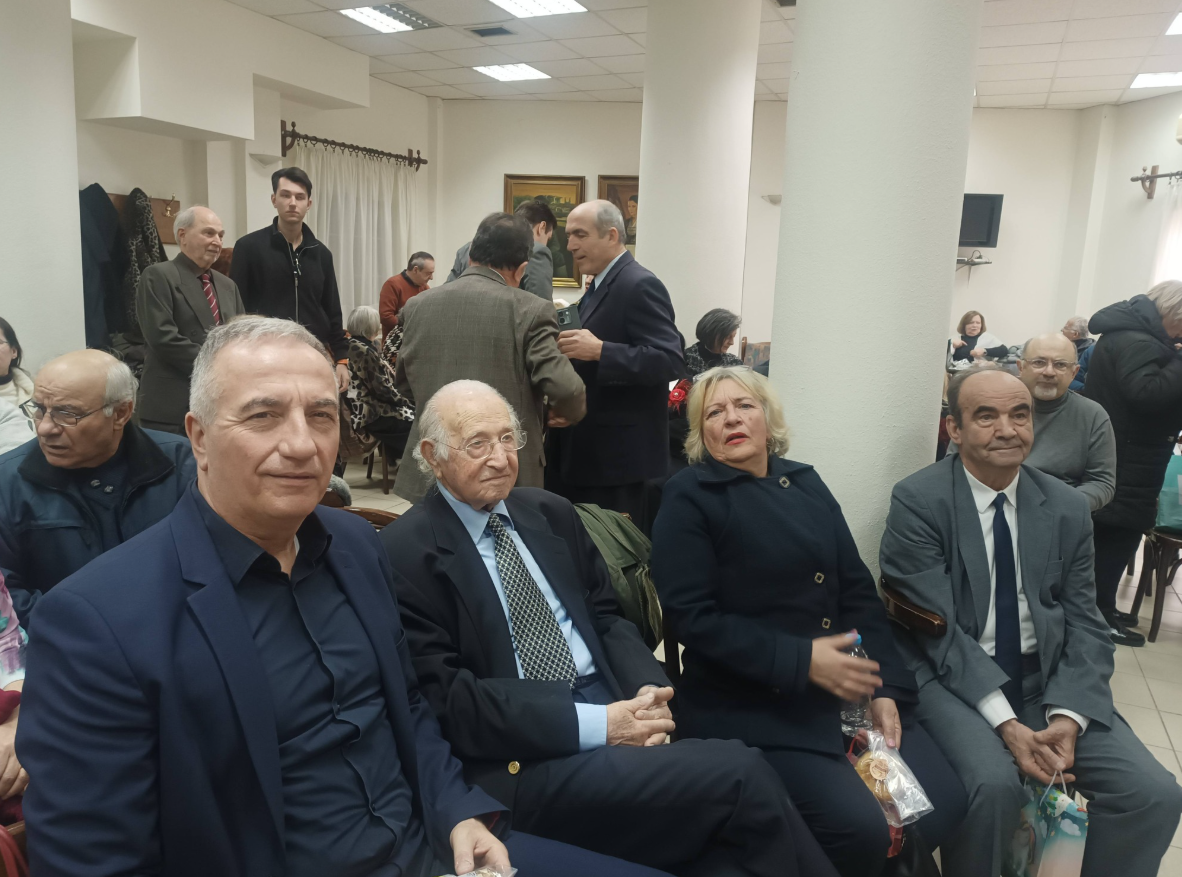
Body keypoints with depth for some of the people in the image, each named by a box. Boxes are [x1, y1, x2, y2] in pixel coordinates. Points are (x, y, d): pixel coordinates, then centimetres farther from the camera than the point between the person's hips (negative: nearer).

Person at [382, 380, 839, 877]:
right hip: (525, 762, -5)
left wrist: (648, 690, -5)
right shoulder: (404, 554, -6)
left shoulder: (552, 514, 13)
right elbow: (444, 697, -11)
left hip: (616, 718, 5)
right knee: (742, 776, -19)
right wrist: (593, 724, -17)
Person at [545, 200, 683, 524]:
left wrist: (598, 351, -29)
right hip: (585, 450, 9)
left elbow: (670, 360, -23)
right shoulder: (600, 286, 16)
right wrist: (572, 348, 6)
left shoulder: (639, 285, -14)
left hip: (618, 453, -9)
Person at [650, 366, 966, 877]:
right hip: (751, 704, -6)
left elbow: (858, 591, 9)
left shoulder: (805, 482, 11)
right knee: (862, 828, -20)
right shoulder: (689, 497, -5)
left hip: (846, 687, 6)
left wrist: (886, 688, -3)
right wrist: (802, 660, -18)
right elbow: (693, 617, -14)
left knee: (942, 806, -5)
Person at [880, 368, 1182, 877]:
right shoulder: (917, 501, -11)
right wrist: (1005, 722, -22)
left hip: (1046, 679, 5)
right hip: (951, 678, -4)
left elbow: (1084, 624, 3)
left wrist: (1068, 715, -13)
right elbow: (937, 627, -15)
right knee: (994, 783, -29)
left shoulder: (1068, 508, 4)